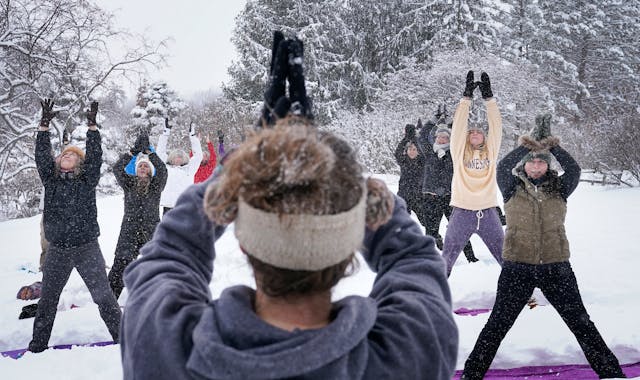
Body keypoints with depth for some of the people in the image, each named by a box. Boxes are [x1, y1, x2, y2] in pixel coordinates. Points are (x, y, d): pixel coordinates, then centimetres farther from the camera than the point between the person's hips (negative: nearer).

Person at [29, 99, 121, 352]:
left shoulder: (87, 180, 0)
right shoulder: (50, 179, 7)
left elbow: (95, 156, -11)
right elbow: (42, 155, -2)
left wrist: (92, 127, -16)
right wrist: (44, 125, -9)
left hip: (87, 248, -3)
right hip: (57, 250, 3)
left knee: (103, 296, 0)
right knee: (47, 299, 14)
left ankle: (122, 337, 10)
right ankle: (38, 345, 28)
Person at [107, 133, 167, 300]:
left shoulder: (156, 185, 6)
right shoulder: (129, 184, 10)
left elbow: (162, 170, -11)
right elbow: (117, 169, -4)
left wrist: (148, 152, -10)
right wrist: (132, 152, -8)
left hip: (152, 232, 0)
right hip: (129, 231, 1)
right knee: (119, 266, -7)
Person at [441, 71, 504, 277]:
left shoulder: (491, 151, 7)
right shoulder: (459, 151, 3)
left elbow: (496, 126, -1)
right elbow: (458, 126, -6)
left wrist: (489, 97, -7)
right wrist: (467, 97, -12)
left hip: (488, 212, 2)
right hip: (462, 211, -1)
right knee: (448, 257, 8)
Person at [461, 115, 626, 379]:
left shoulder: (558, 189, 6)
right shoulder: (512, 189, 1)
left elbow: (573, 169, -12)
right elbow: (502, 167, -17)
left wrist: (551, 145, -15)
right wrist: (528, 144, -18)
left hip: (556, 267, 1)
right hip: (517, 267, -1)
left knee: (581, 323, 10)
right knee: (497, 324, 2)